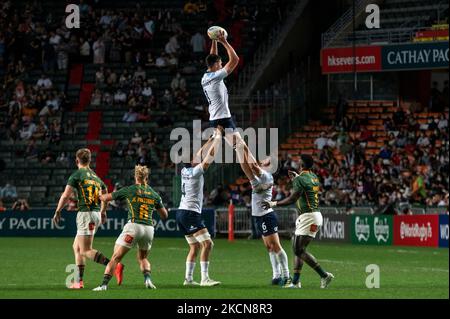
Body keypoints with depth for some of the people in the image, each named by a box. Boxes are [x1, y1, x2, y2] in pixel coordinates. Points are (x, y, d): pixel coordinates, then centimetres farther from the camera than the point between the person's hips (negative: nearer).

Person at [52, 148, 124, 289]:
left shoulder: (77, 175, -6)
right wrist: (103, 212, 38)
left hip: (86, 214, -8)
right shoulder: (95, 176, 17)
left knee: (86, 251, -10)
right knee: (76, 247, 16)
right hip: (96, 214, 8)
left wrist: (57, 212, -2)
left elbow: (66, 195, -12)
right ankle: (78, 281, 13)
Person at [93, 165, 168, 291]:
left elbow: (106, 198, 9)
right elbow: (164, 215, 16)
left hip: (134, 226, -4)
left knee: (116, 257, -1)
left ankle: (104, 284, -13)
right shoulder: (154, 194, 11)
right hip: (149, 228, 4)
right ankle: (148, 279, 0)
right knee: (142, 258, 25)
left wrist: (99, 196, 31)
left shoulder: (129, 190, 2)